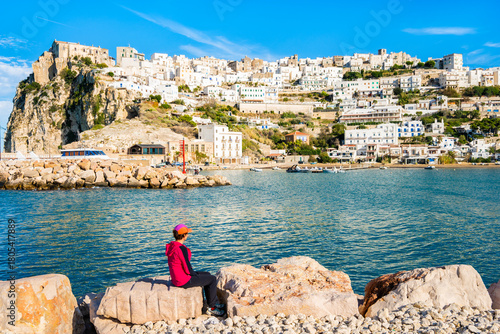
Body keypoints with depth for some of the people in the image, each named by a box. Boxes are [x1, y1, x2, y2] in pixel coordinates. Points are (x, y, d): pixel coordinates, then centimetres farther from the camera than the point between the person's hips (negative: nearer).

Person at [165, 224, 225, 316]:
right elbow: (188, 268, -22)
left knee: (207, 274, 23)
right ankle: (211, 308, 14)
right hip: (184, 281, -10)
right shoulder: (181, 248, -26)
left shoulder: (171, 246, 4)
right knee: (212, 279, 3)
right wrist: (196, 275, -2)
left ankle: (212, 302, 31)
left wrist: (195, 274, 14)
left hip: (176, 277, 10)